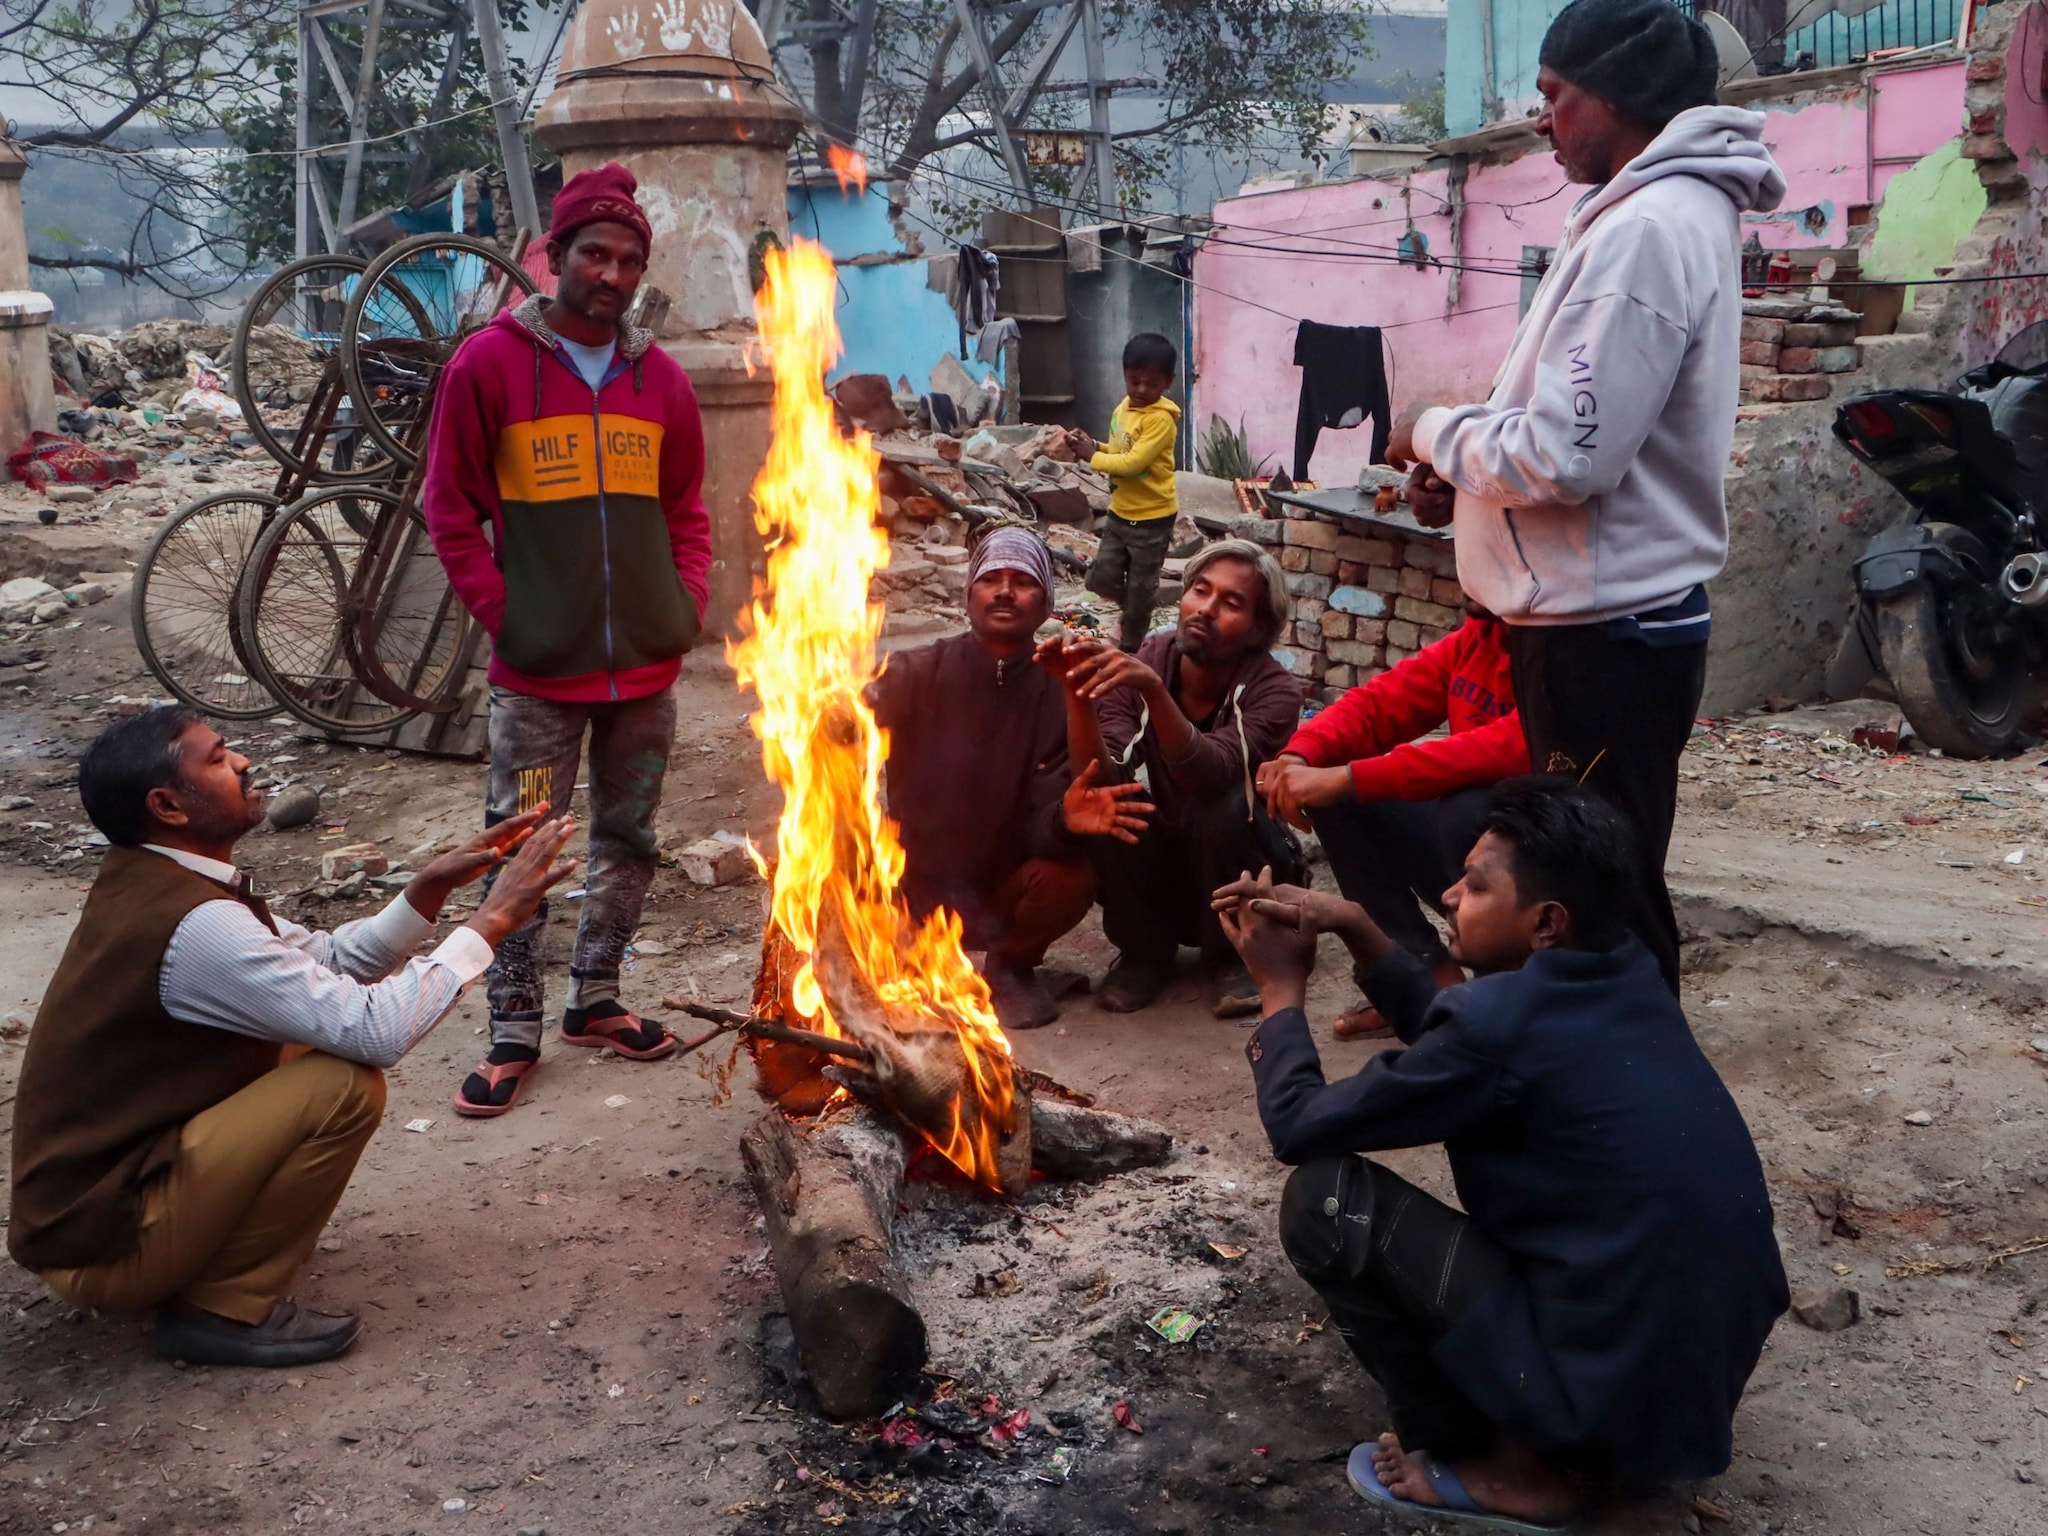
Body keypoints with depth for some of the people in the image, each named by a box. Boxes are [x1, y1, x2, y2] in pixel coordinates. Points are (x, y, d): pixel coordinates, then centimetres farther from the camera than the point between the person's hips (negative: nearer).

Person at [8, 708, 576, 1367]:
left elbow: (328, 962, 7)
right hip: (98, 1241, -9)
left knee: (314, 1043, 11)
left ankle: (200, 1264, 14)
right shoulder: (195, 926, -27)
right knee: (347, 1083, -20)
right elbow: (374, 1029, -29)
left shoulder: (149, 885, 4)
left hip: (89, 1182, 9)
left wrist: (431, 887, -5)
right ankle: (226, 1307, -5)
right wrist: (491, 920, -20)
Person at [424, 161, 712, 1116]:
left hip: (647, 664, 4)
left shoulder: (658, 376, 7)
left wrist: (686, 603, 3)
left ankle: (595, 997, 29)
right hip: (539, 669, -4)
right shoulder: (490, 364, -5)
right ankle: (513, 1030, 13)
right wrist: (502, 614, -8)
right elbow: (450, 509, -2)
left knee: (628, 838, 13)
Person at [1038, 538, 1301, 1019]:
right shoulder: (1140, 664, -13)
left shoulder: (1274, 689, -20)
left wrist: (1154, 689, -52)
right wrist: (1077, 693, -41)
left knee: (1223, 802, -32)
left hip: (1238, 871, -2)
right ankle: (1144, 950, -2)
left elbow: (1211, 776, -39)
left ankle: (1228, 956, -6)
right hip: (1157, 879, 2)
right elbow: (1098, 777, -26)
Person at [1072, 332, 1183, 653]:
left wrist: (1092, 456, -17)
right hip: (1119, 511, 8)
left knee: (1141, 586, 8)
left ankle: (1130, 645, 24)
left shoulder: (1161, 419, -21)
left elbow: (1133, 462, -27)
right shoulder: (1123, 408, 4)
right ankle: (1136, 613, 38)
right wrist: (1091, 445, -4)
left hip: (1152, 517, -7)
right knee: (1101, 578, 10)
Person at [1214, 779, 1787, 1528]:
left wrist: (1282, 988, 5)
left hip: (1620, 1392, -9)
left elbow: (1299, 1127, -10)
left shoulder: (1504, 1022, -23)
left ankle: (1497, 1464, 5)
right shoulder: (1627, 977, 1)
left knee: (1325, 1195, -8)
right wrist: (1352, 925, 9)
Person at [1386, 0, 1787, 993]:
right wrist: (1464, 477, 8)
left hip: (1602, 634, -10)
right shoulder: (1678, 213, 14)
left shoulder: (1643, 229, -18)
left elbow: (1567, 457, -23)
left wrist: (1436, 434, -6)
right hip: (1617, 619, 10)